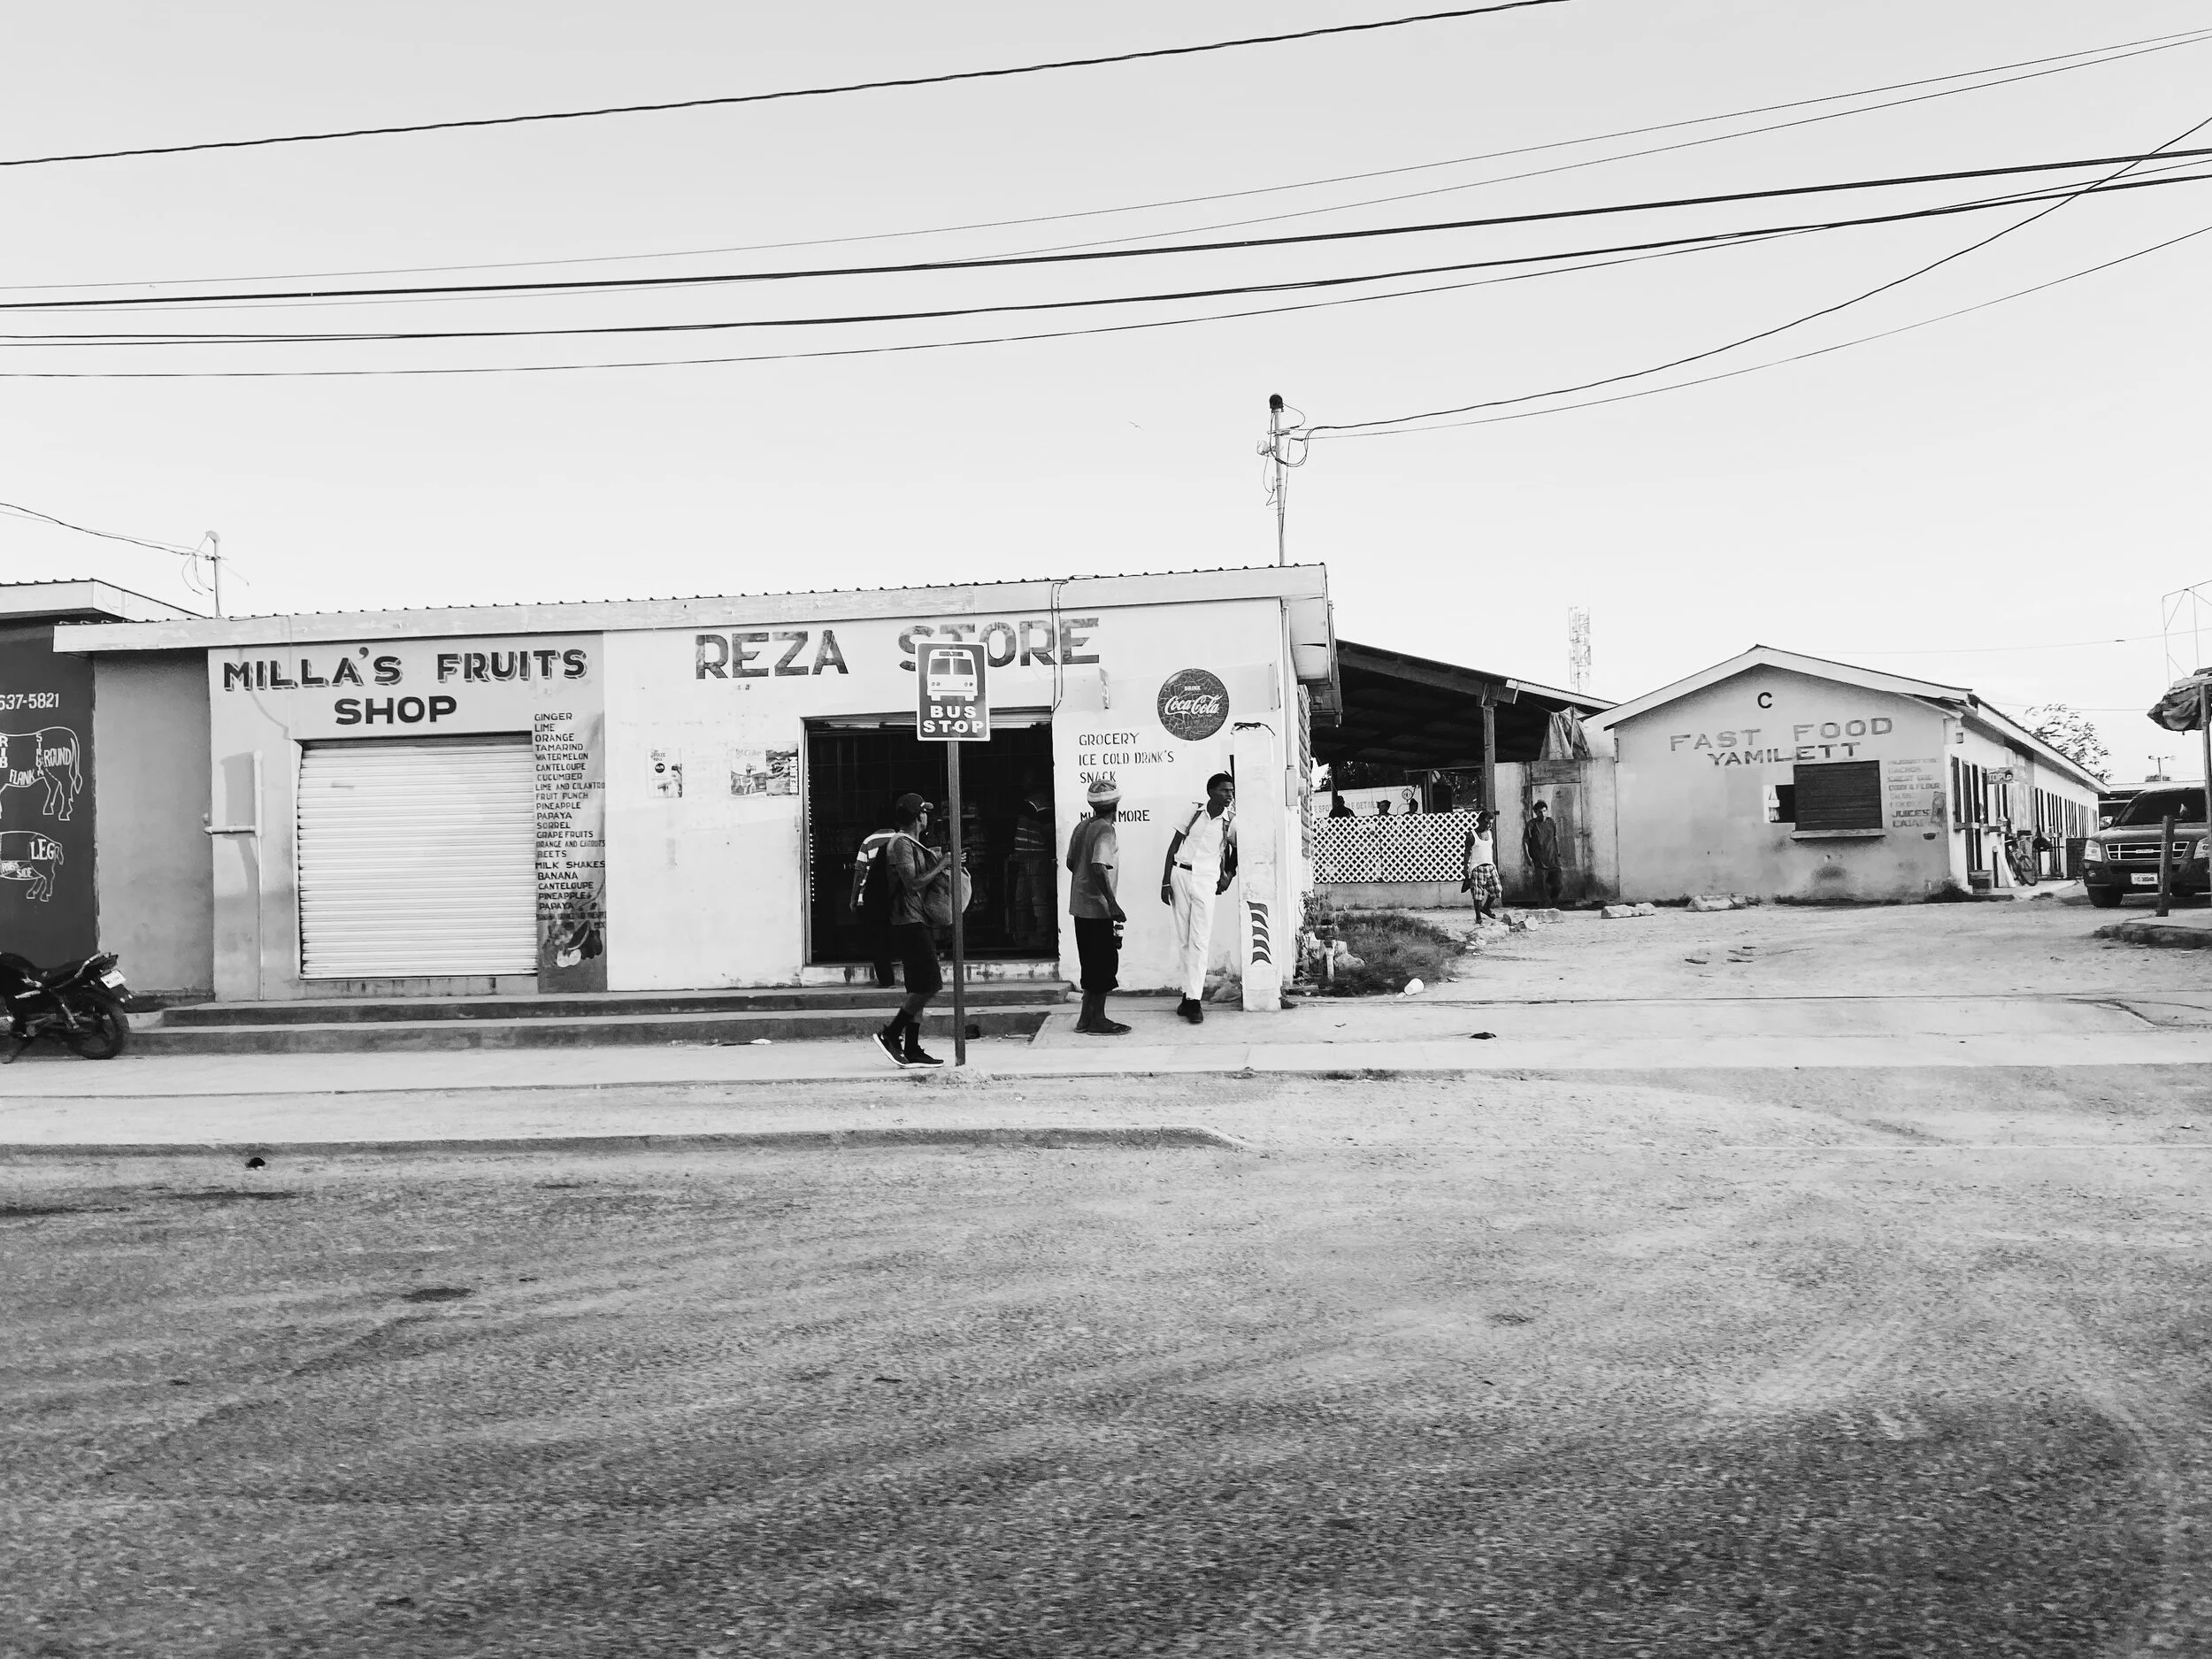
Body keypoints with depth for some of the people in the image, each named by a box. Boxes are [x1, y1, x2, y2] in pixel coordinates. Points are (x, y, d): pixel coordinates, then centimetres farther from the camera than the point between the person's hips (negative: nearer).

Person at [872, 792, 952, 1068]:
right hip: (909, 923, -11)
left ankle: (911, 1049, 9)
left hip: (917, 923, 11)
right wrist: (942, 865, -11)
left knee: (920, 989, 8)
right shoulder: (901, 843, -11)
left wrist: (941, 861, 13)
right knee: (928, 985, -12)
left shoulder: (913, 845, 22)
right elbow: (913, 884, -19)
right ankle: (890, 1035, -6)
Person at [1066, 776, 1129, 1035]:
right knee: (1105, 963, 0)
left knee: (1091, 962, 16)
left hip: (1080, 905, 8)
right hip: (1099, 907, -8)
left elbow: (1071, 863, 16)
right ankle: (1098, 1020, 4)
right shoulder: (1106, 831, -16)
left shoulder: (1082, 827, 9)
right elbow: (1099, 867, -27)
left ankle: (1087, 1016, 20)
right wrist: (1113, 903, -27)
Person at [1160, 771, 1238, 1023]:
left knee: (1200, 942, -8)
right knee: (1183, 940, 6)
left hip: (1206, 881, -2)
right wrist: (1165, 882, -1)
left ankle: (1194, 1000, -8)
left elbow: (1238, 849, 16)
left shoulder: (1230, 822, -1)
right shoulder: (1194, 811, 2)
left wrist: (1228, 876, 7)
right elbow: (1174, 847, 5)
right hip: (1180, 875, 2)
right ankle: (1190, 991, 15)